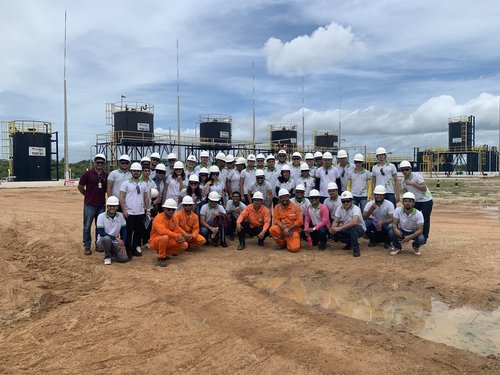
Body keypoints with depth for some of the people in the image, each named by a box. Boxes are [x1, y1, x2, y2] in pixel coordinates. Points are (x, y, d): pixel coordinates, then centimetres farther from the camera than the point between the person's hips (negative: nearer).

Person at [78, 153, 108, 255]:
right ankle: (87, 247, 13)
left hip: (101, 205, 3)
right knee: (87, 227, 3)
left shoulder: (106, 175, 3)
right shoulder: (87, 174, -6)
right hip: (89, 205, -3)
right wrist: (88, 195, 4)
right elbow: (80, 186, 1)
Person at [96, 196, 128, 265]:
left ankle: (111, 253, 14)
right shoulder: (101, 216, -12)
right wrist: (115, 238, -24)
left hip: (115, 243, 3)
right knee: (106, 238, -39)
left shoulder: (120, 216, -2)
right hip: (102, 242, -2)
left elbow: (124, 231, 3)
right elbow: (102, 233, -18)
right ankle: (107, 256, -10)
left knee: (124, 258, -19)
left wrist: (123, 244, -8)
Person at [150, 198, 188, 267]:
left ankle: (165, 253, 8)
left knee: (184, 245, -8)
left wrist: (180, 237, -18)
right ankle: (161, 258, -17)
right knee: (165, 237, -39)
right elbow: (163, 231, -37)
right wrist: (177, 236, -38)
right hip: (155, 241, -7)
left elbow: (177, 230, 5)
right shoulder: (158, 218, -21)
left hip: (169, 241, 7)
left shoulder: (174, 218, 2)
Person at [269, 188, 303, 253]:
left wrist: (289, 229, -17)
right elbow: (276, 220, -4)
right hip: (282, 229, 3)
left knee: (294, 248, -24)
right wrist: (284, 228, -22)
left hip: (293, 230, -2)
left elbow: (299, 221, -9)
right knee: (272, 229, -29)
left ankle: (290, 241, 16)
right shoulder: (277, 207, -1)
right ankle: (282, 243, 1)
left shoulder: (296, 206, -6)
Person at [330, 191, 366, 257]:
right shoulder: (339, 209, -6)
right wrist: (333, 228, -34)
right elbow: (335, 221, -9)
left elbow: (354, 222, -41)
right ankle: (350, 243, 5)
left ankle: (356, 249, -23)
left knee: (353, 227, -39)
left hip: (359, 229, -5)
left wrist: (340, 228, -49)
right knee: (334, 233, -21)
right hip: (347, 230, 6)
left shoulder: (356, 208, -24)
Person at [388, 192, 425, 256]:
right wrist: (395, 229, -44)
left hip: (413, 233, 0)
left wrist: (410, 237, -43)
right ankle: (397, 247, 0)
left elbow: (420, 230, -25)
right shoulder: (398, 210, -16)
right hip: (401, 232, 1)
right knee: (391, 232, -31)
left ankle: (416, 247, 8)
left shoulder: (418, 214, -20)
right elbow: (394, 223, -18)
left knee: (421, 239, -32)